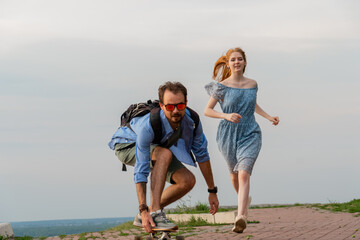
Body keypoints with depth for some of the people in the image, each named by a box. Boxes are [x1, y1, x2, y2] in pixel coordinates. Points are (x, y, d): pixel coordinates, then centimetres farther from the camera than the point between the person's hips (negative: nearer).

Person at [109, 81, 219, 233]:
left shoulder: (192, 120, -25)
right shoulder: (148, 126, -41)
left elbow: (202, 155, -10)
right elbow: (141, 171, -39)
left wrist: (212, 191, -6)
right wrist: (143, 210, -42)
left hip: (156, 149, 6)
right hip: (128, 146, -6)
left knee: (188, 180, -12)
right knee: (165, 154, -36)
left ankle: (143, 217, -1)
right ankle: (153, 213, -35)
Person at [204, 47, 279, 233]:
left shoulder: (252, 84, 5)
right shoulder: (222, 86, -4)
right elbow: (207, 110, -2)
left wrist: (269, 117, 15)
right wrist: (226, 116, -18)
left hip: (250, 134, 0)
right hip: (228, 135, 0)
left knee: (244, 174, -19)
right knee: (234, 173, 18)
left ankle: (240, 216, -32)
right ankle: (244, 200, 50)